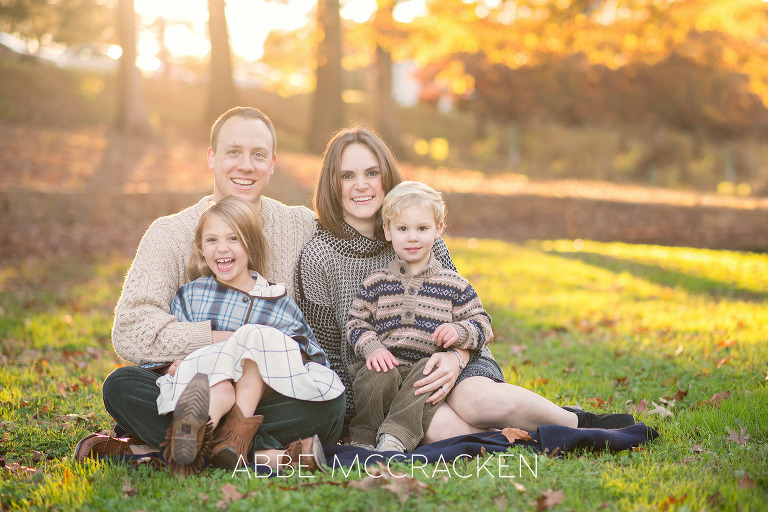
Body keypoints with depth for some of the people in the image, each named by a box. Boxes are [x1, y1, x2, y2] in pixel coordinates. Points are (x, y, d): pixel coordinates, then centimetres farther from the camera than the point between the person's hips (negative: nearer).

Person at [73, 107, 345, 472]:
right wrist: (223, 339, -20)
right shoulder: (170, 234, 1)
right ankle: (266, 454, -31)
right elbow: (130, 332, -12)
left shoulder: (303, 227, 6)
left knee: (328, 401, -31)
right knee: (122, 387, -26)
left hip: (277, 394, 1)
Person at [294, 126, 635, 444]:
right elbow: (324, 353, 1)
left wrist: (456, 357, -18)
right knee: (441, 426, -35)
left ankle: (577, 422, -11)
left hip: (441, 364, 2)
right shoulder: (318, 257, -6)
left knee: (475, 399, -33)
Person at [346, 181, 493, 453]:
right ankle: (363, 438, -13)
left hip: (430, 365, 0)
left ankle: (395, 436, -34)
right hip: (387, 365, 0)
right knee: (375, 376, -31)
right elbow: (357, 322, 10)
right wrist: (372, 347, -11)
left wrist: (459, 331, -12)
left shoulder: (453, 284, 10)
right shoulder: (376, 282, 11)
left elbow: (481, 323, 11)